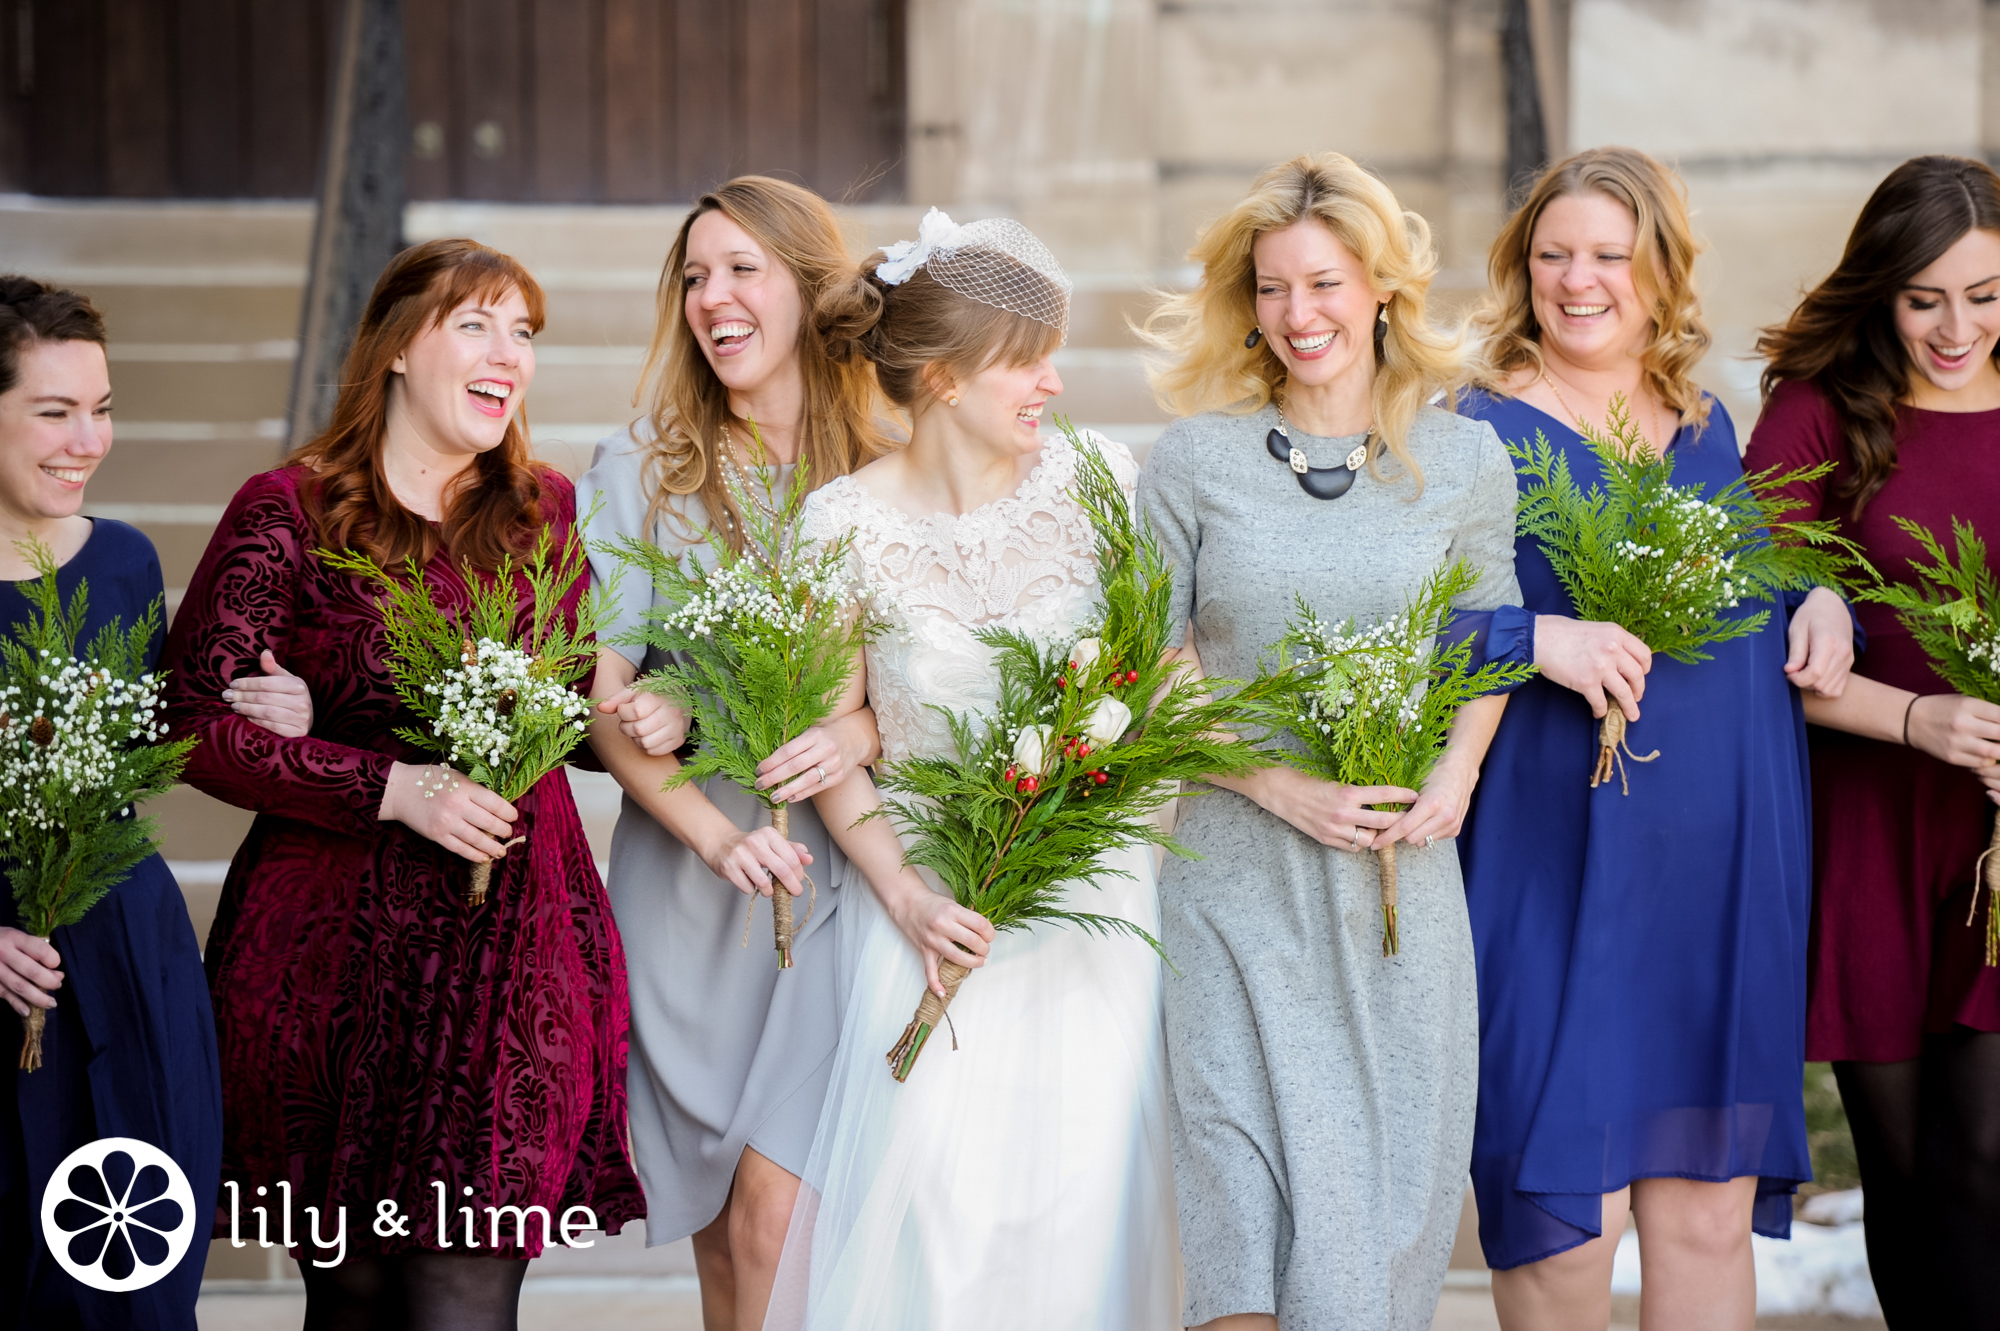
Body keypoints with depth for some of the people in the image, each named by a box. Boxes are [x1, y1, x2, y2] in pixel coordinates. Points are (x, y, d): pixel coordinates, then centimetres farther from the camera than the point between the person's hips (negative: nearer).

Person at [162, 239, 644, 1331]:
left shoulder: (547, 512, 10)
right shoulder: (288, 513, -3)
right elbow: (191, 719, -7)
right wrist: (393, 788, -14)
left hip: (519, 947, 2)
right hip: (336, 946, -2)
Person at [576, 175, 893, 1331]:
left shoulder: (893, 474, 3)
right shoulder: (640, 472, 5)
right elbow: (605, 701, 1)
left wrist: (868, 731, -18)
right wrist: (716, 834, -14)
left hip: (843, 870, -1)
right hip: (689, 880, 2)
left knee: (776, 1214, -13)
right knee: (719, 1229, 7)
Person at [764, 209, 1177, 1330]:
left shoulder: (1098, 480, -2)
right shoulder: (845, 523, -5)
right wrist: (903, 892, -11)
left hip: (1093, 887, 1)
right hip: (934, 889, -1)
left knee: (1086, 1180, -8)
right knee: (928, 1170, -15)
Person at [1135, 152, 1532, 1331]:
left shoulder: (1467, 463, 5)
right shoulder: (1195, 462, 0)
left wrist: (1456, 772, -4)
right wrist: (1279, 783, -10)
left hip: (1401, 880, 2)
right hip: (1239, 878, -2)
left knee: (1394, 1184, 4)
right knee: (1248, 1198, -8)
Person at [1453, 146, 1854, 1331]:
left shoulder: (1710, 432, 14)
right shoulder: (1480, 434, -3)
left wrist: (1821, 600, 4)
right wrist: (1538, 640, -25)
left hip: (1727, 868, 5)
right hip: (1566, 868, -5)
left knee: (1711, 1211, 6)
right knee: (1570, 1223, -4)